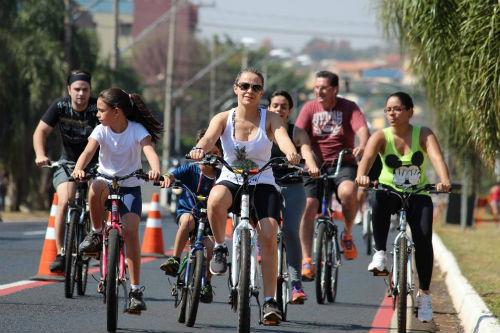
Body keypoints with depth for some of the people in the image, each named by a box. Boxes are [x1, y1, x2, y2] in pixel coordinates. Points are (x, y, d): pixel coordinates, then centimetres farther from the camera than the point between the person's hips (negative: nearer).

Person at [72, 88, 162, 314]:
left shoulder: (138, 131, -12)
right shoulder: (101, 130, -6)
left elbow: (150, 152, -28)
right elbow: (88, 152, -21)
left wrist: (155, 170, -51)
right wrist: (79, 168, -44)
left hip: (130, 187, -1)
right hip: (107, 180, 1)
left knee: (131, 231, -19)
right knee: (96, 187, -37)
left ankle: (135, 290, -11)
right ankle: (97, 234, -13)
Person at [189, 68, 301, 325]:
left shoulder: (270, 119, -3)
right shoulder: (224, 118, -2)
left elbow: (283, 138, -22)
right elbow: (209, 137, -21)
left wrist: (291, 154, -46)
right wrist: (199, 149, -46)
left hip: (262, 184, 0)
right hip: (230, 180, 0)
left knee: (268, 236, -19)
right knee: (216, 200, -36)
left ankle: (270, 301, -13)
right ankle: (220, 248, -8)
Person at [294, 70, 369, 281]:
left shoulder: (349, 107, 1)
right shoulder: (310, 108, 6)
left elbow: (362, 129, -14)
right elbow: (298, 132, -6)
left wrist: (362, 146, -37)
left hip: (343, 164, -2)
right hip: (315, 165, 2)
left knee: (347, 192, -33)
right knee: (308, 207, -16)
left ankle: (347, 234, -7)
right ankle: (306, 261, -9)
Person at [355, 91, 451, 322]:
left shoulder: (424, 135, -9)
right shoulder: (381, 136, -9)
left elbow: (437, 157, -26)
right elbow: (368, 156, -28)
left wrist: (444, 181, -46)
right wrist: (361, 175, -51)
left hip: (418, 194, 0)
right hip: (390, 191, 0)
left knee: (423, 238, -18)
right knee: (379, 199, -37)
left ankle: (424, 294, -3)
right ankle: (380, 253, -28)